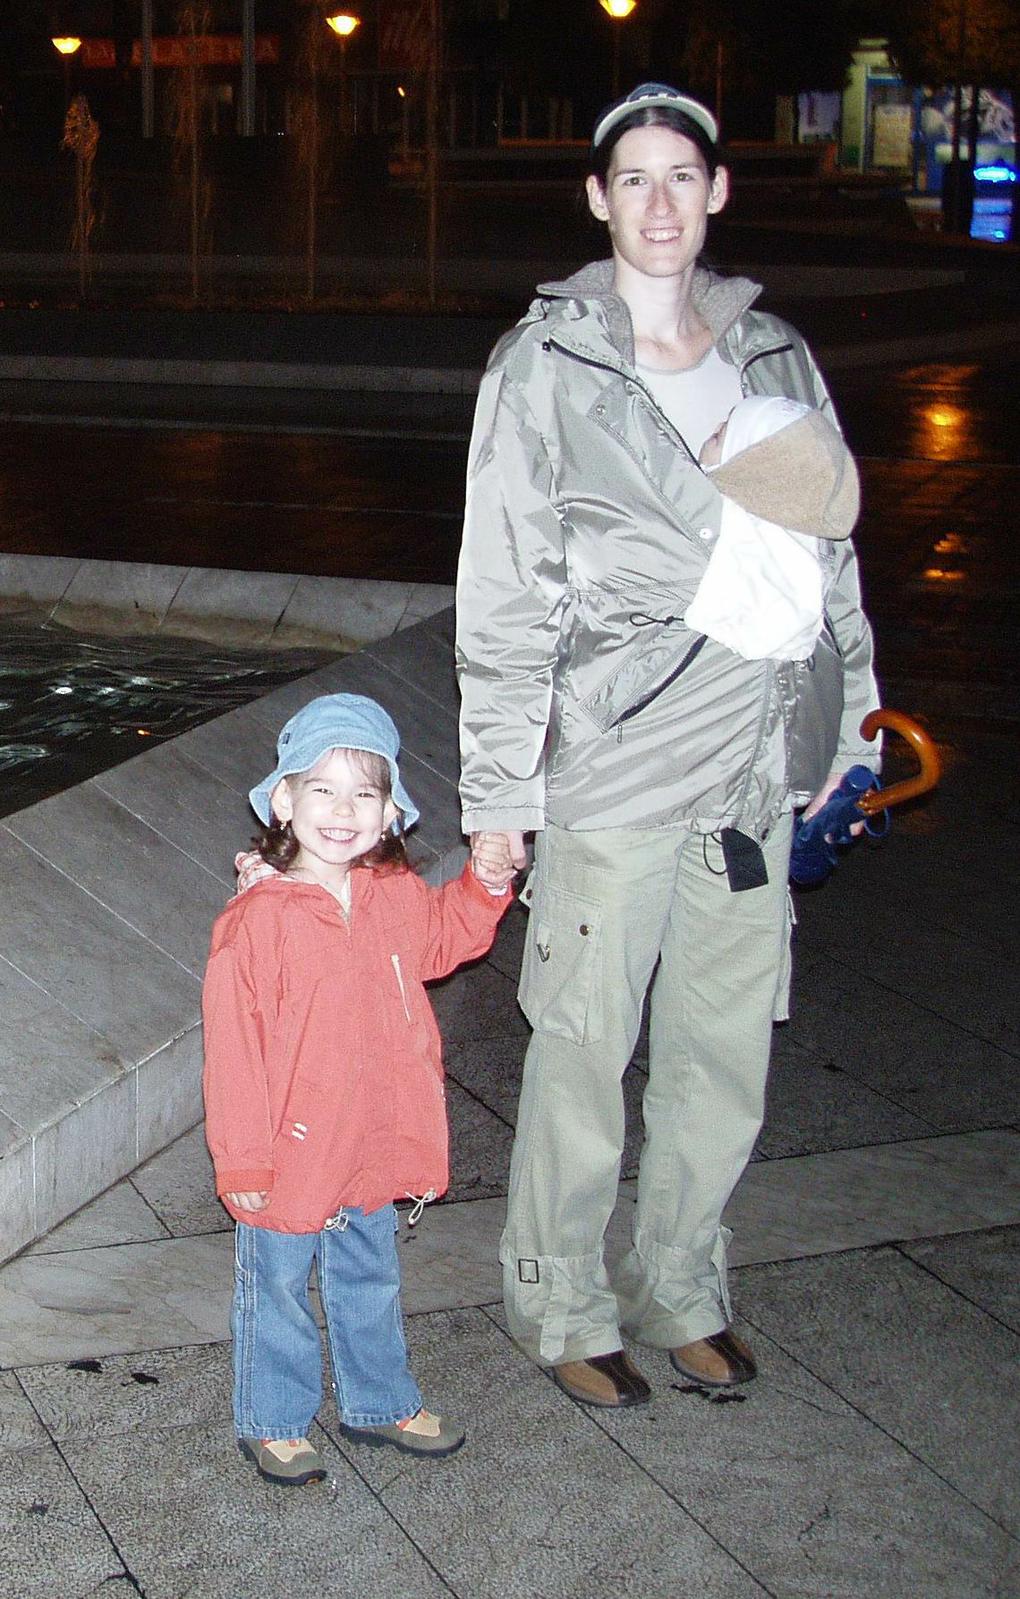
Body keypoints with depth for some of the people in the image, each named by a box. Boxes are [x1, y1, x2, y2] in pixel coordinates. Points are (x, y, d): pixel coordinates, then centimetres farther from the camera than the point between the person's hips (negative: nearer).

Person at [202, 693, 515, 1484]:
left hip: (375, 1148, 6)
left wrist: (486, 883, 3)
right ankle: (273, 1423, 35)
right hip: (289, 1157, -5)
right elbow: (233, 1046, -19)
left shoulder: (398, 895, -4)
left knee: (371, 1284, 25)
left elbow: (446, 938, 20)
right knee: (278, 1293, 14)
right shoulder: (257, 919, -23)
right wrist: (241, 1160, -15)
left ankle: (381, 1404, 45)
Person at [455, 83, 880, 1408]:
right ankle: (561, 1302, 26)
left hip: (754, 764, 5)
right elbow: (503, 593, -6)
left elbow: (830, 548, 16)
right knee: (585, 1053, 5)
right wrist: (498, 789, -8)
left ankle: (678, 1288, 33)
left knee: (725, 1053, 14)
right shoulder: (546, 368, -5)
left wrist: (844, 709, 15)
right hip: (616, 765, -5)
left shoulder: (774, 356, 9)